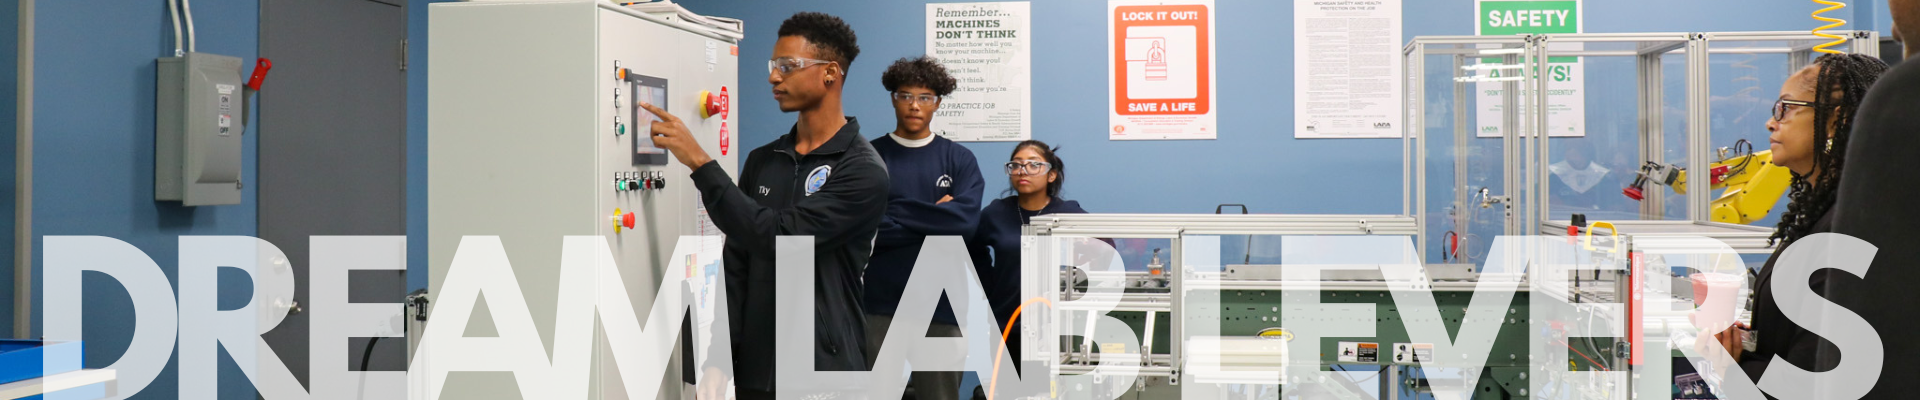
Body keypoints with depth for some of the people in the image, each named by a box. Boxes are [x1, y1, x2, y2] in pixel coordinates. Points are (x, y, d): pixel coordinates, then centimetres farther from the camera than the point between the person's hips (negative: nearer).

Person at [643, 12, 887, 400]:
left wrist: (700, 163, -21)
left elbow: (778, 237, -21)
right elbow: (737, 265, 8)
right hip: (753, 368, 5)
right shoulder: (761, 161, 8)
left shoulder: (863, 172, -11)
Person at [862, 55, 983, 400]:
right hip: (880, 302, -1)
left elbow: (965, 217, -9)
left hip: (941, 303, 1)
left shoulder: (960, 159, 7)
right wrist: (936, 217, -7)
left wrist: (892, 219, -8)